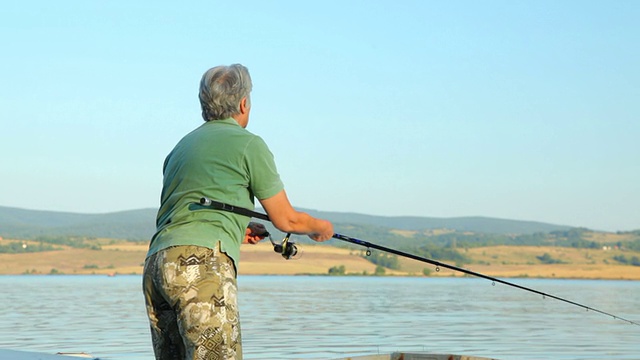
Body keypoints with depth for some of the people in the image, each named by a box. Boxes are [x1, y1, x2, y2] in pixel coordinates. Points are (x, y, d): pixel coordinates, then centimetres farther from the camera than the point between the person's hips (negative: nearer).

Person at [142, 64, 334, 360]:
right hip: (201, 263, -8)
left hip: (155, 263, 8)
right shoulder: (248, 144, 5)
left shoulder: (181, 146, 27)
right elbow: (285, 219, 10)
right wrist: (320, 228, 31)